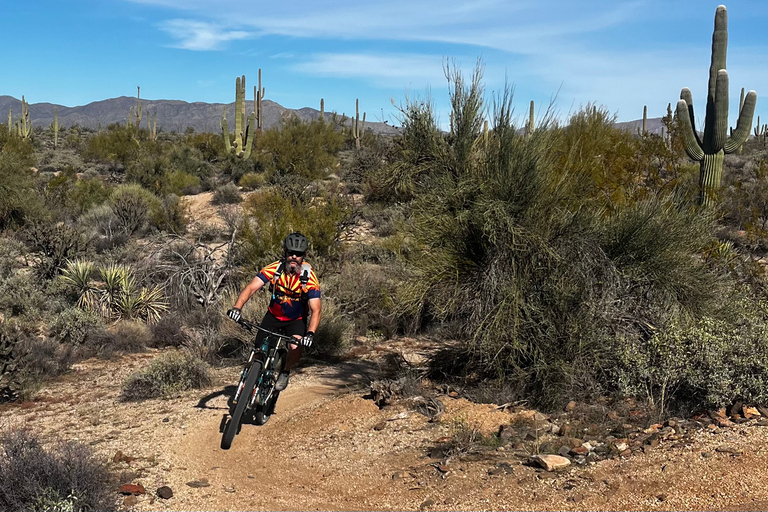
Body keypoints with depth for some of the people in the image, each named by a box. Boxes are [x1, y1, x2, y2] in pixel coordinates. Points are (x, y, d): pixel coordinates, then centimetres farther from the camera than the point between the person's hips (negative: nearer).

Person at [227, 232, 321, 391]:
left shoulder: (309, 277, -25)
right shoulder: (274, 269, -21)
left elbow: (316, 310, -29)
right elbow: (251, 288, -29)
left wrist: (310, 334, -45)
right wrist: (237, 307, -47)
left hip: (296, 320, -2)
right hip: (273, 316, 2)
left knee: (296, 349, -27)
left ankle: (285, 372, 4)